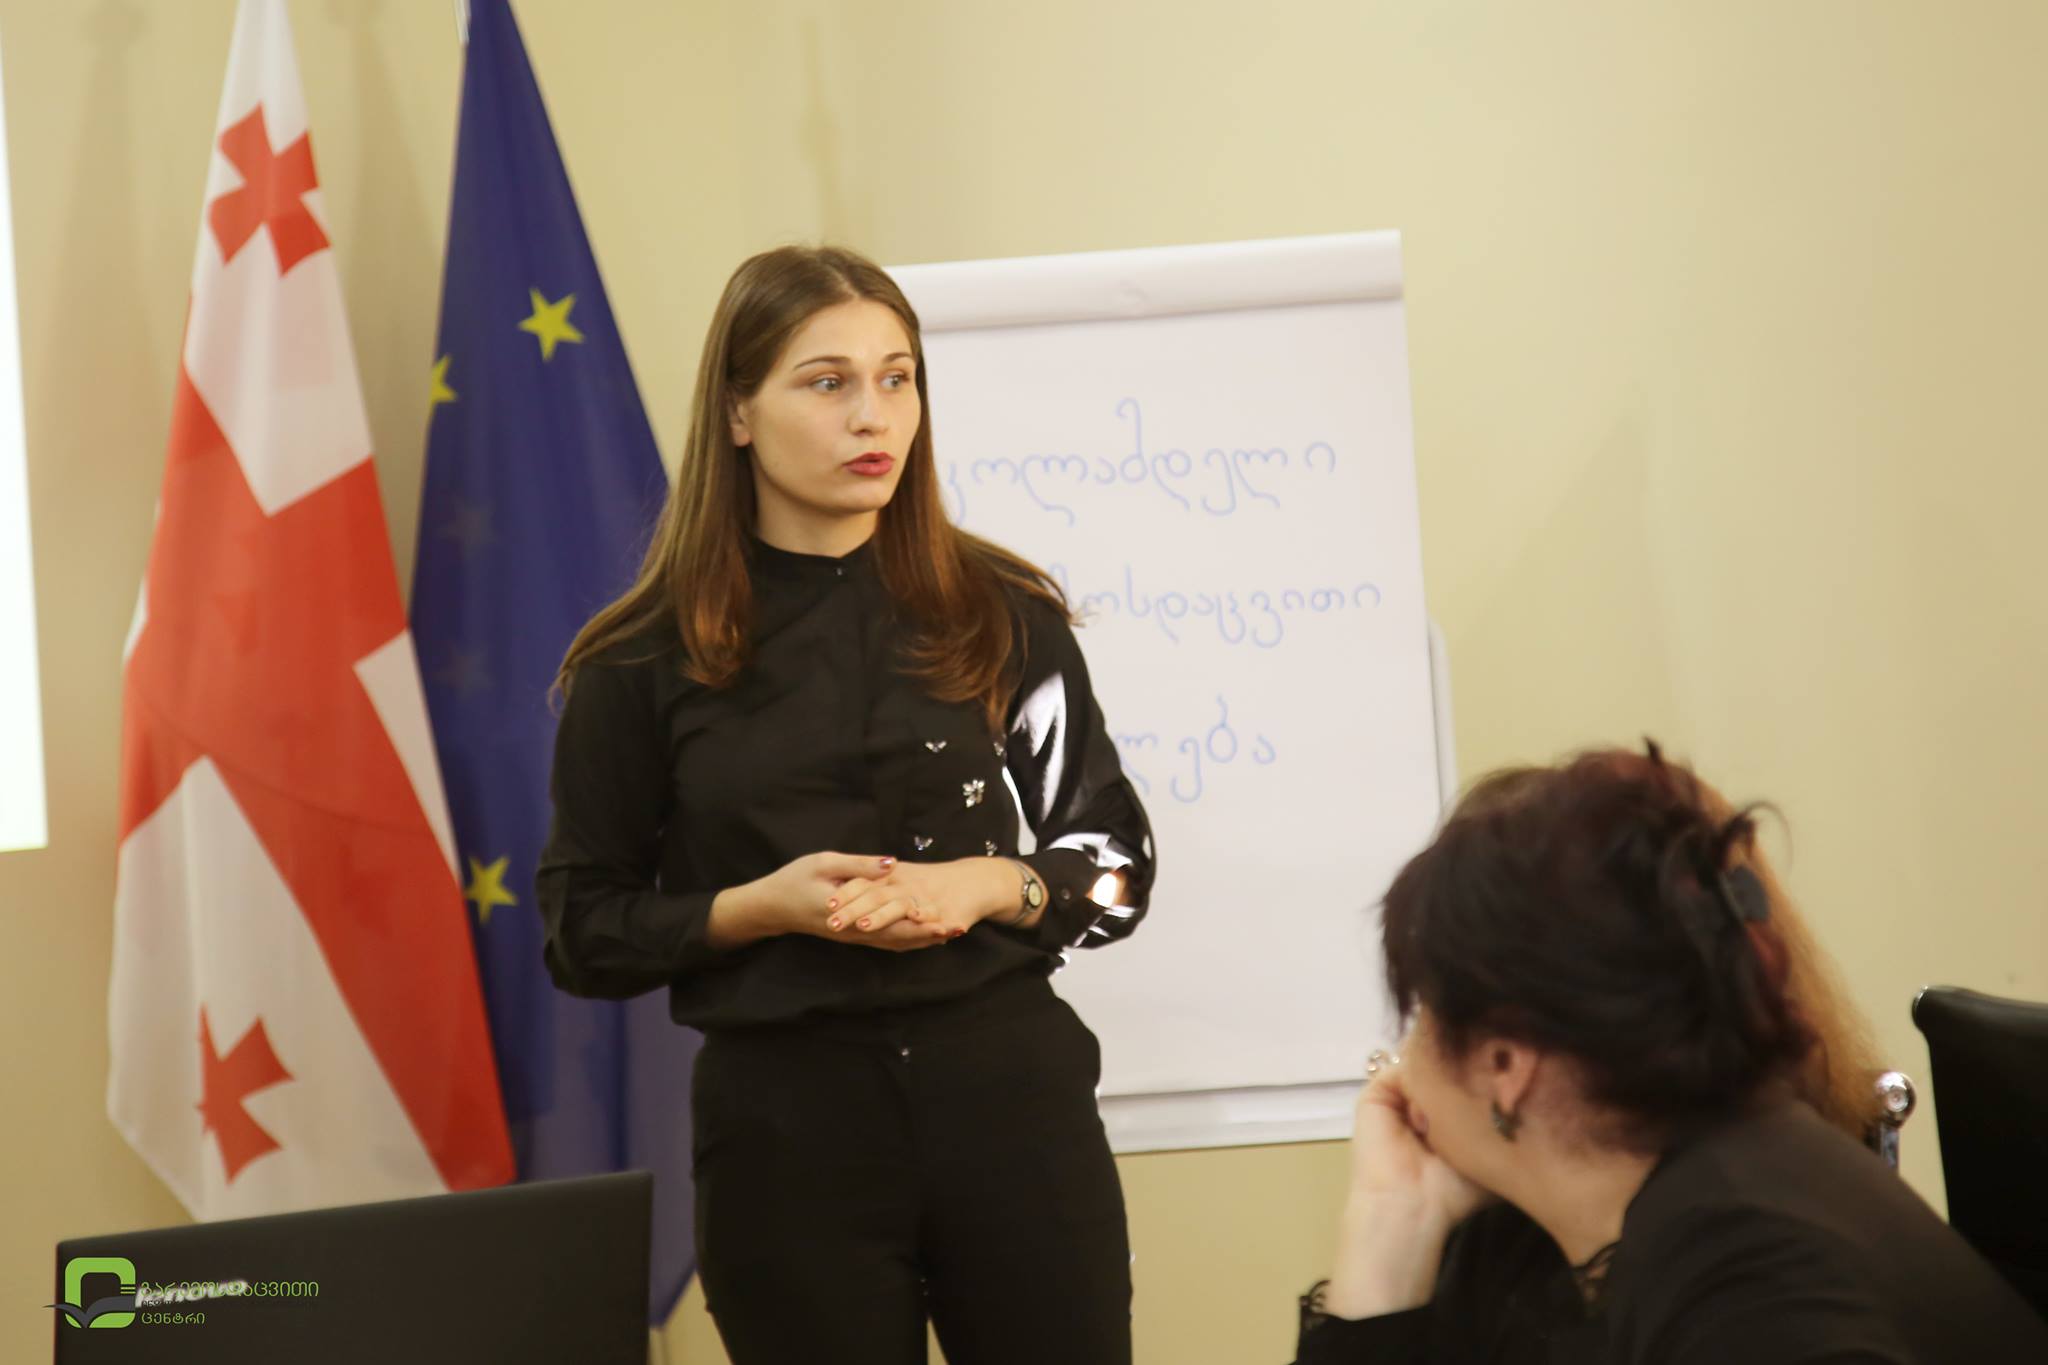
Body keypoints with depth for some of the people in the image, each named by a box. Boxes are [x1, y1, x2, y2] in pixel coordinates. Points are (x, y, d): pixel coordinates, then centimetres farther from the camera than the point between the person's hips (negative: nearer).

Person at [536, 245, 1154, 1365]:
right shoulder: (646, 664, -1)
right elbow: (586, 931, 2)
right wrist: (760, 907, -14)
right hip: (785, 1116, -1)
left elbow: (1116, 864, 8)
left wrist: (991, 886, -12)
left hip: (1005, 1089, 1)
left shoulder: (1002, 618, 3)